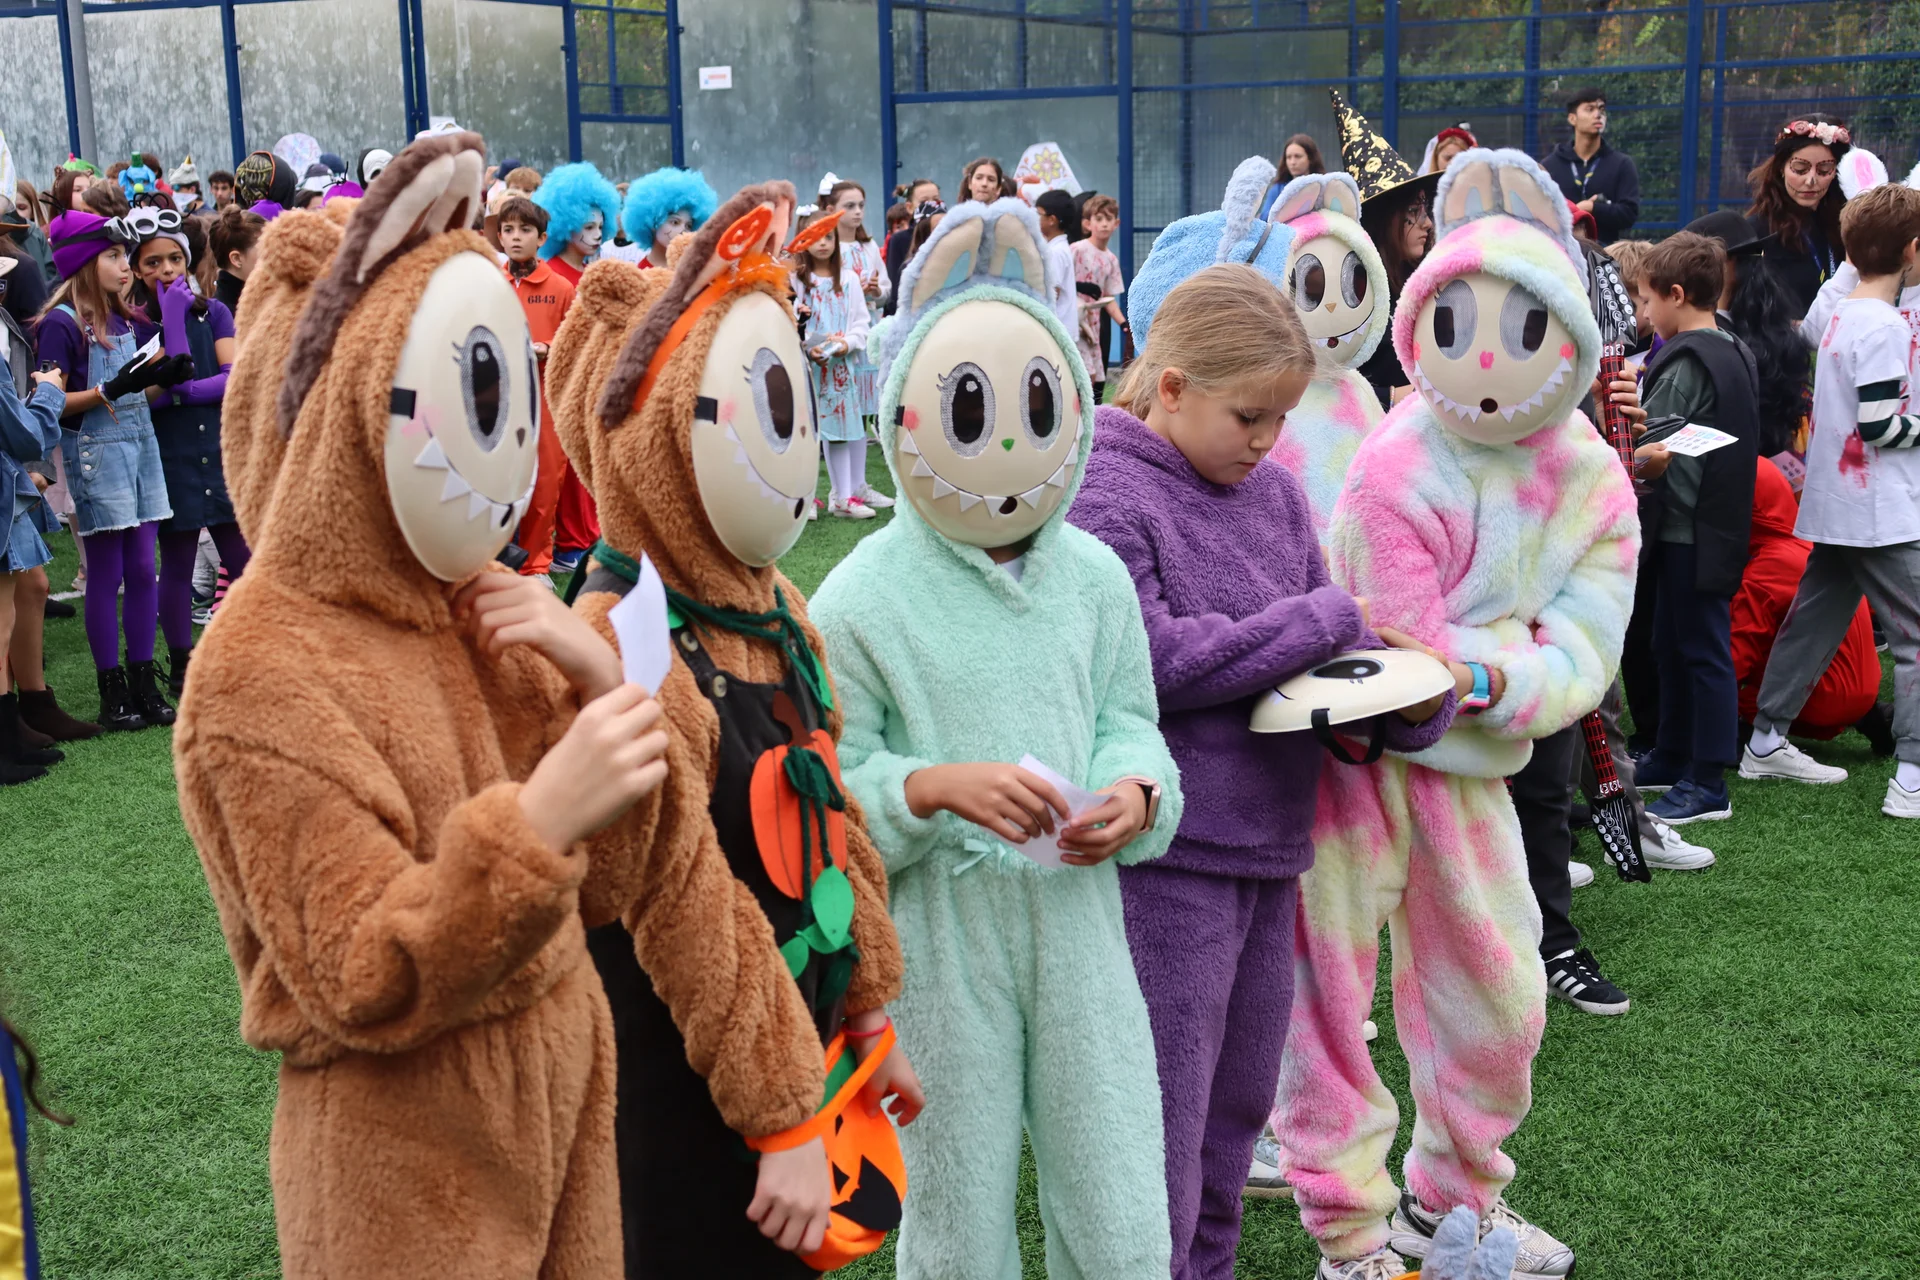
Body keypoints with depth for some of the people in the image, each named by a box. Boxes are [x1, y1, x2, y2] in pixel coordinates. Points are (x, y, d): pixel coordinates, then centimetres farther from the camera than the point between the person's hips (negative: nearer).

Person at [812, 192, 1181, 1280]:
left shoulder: (1094, 576, 1)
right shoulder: (862, 598, -9)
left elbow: (1129, 722, 9)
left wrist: (1133, 793, -12)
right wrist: (937, 787, -23)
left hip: (1077, 919, 3)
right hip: (939, 938, -2)